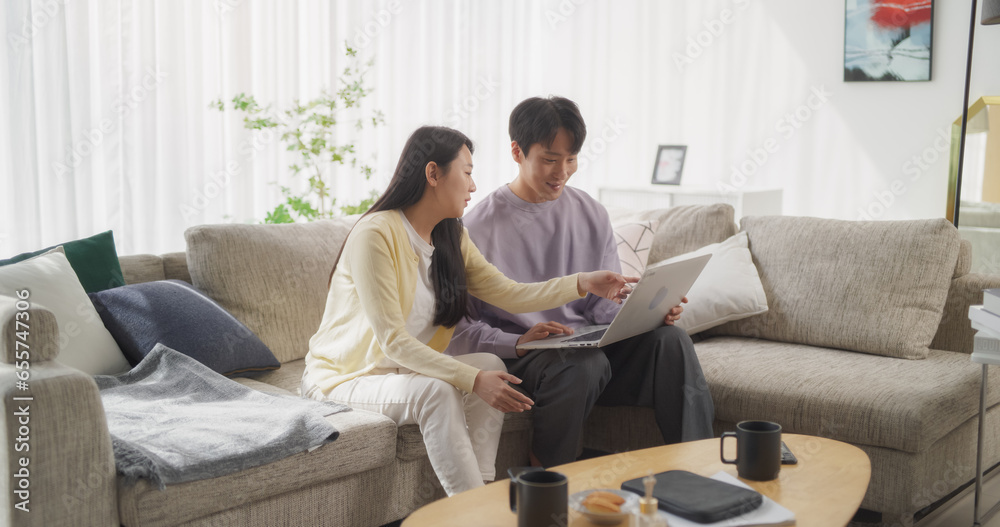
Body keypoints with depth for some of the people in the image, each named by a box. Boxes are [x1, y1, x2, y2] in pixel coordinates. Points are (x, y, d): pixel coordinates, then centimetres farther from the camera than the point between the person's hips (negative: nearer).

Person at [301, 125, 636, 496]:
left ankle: (481, 491, -18)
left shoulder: (450, 238, 6)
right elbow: (393, 342, -27)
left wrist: (583, 284, -9)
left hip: (408, 370, 8)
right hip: (342, 378, -7)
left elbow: (508, 294, 1)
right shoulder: (375, 234, -22)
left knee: (490, 365, -17)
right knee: (435, 391, -33)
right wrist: (473, 380, -33)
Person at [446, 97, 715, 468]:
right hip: (518, 357, -5)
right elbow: (458, 327, -11)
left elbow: (605, 303, 12)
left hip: (591, 345, 5)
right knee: (585, 363, -36)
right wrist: (518, 343, -27)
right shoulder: (479, 226, -6)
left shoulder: (591, 214, 11)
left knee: (671, 339, -21)